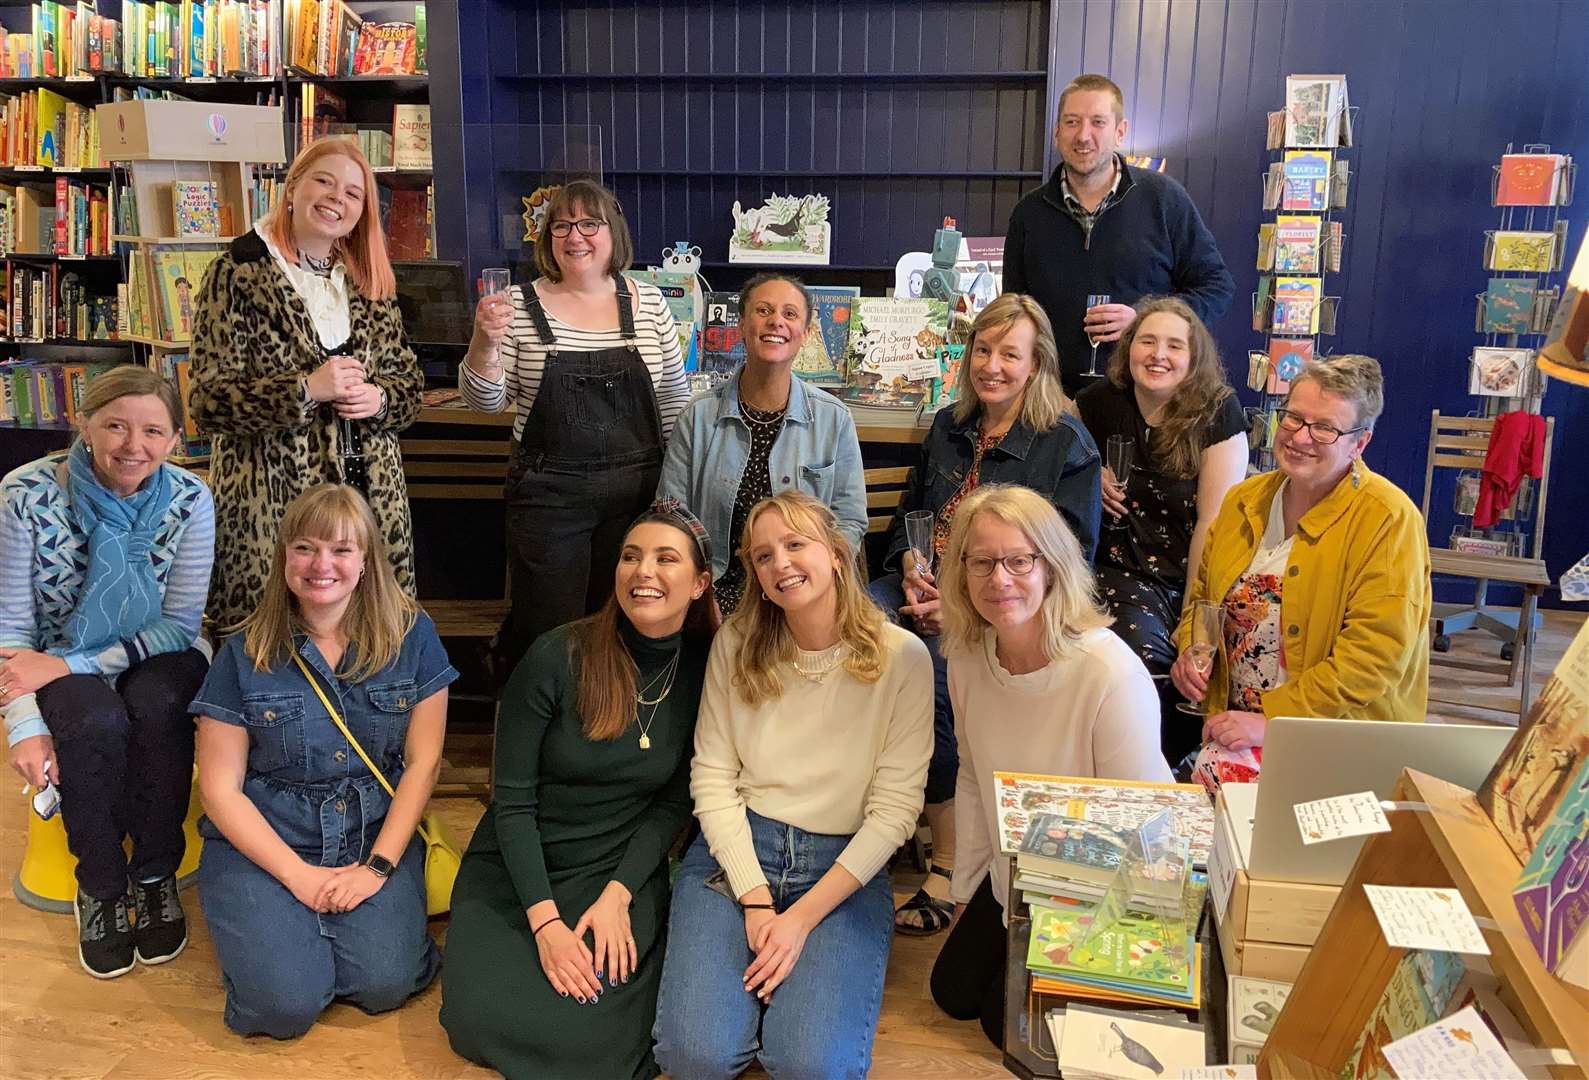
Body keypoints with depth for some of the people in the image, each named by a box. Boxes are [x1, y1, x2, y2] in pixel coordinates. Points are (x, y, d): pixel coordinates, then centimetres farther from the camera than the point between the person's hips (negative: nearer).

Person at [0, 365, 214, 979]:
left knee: (158, 710, -33)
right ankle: (101, 887, -6)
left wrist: (69, 664, -22)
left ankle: (155, 877, -9)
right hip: (60, 659, 0)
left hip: (157, 655, 1)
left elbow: (179, 624, -12)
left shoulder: (189, 500, -14)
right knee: (97, 725, -33)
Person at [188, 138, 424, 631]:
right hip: (272, 496, -4)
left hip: (371, 492, 5)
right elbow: (209, 399, -8)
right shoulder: (239, 274, -2)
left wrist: (379, 398, -6)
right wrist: (306, 389, -18)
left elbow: (409, 380, 17)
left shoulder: (370, 284, 14)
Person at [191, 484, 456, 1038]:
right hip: (261, 843, 0)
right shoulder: (245, 654, -3)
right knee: (287, 1002, -20)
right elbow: (221, 787, -3)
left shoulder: (411, 635, -3)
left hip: (377, 837, 1)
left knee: (384, 982, -21)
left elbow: (423, 761, -2)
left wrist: (378, 866, -11)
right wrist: (299, 875, -13)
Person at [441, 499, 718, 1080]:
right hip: (517, 869, 0)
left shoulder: (707, 669, -9)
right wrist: (545, 922, -19)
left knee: (593, 1027, -22)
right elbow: (512, 800, -12)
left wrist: (618, 894, -13)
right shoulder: (557, 657, -17)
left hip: (623, 872, 1)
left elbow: (674, 802, -1)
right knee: (481, 1020, -20)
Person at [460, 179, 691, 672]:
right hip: (548, 495, -1)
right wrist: (485, 339, -19)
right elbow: (486, 401, -1)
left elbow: (674, 395, 10)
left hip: (637, 490, 2)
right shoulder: (520, 305, -2)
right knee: (549, 631, 6)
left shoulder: (648, 302, 3)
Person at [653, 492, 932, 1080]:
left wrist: (802, 917, -14)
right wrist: (755, 900, -12)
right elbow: (712, 778, 0)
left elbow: (894, 809, -8)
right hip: (735, 852, 2)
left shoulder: (902, 657, -6)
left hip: (845, 865, -1)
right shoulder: (736, 645, 1)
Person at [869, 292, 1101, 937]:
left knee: (927, 667, -34)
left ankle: (949, 861, -19)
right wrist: (910, 565, 0)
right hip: (927, 586, 5)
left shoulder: (1066, 443, 0)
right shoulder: (949, 428, 18)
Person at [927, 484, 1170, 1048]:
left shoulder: (1113, 674, -33)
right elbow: (973, 780, 3)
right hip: (1010, 884, 6)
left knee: (1009, 1022, 6)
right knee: (953, 993, 19)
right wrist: (966, 889, 10)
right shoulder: (967, 656, -13)